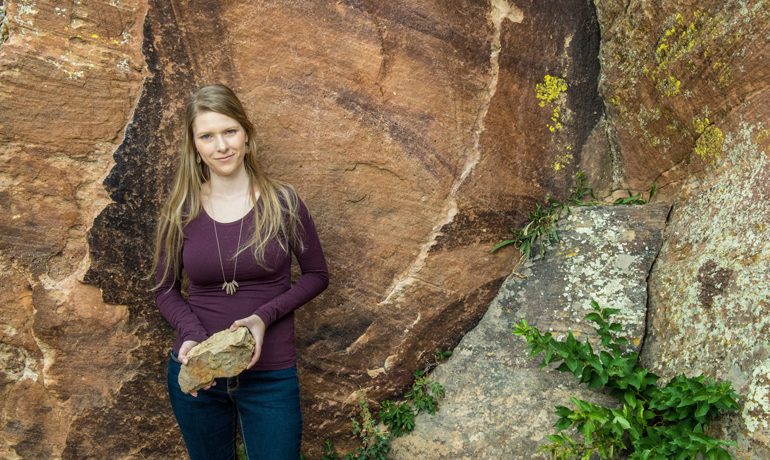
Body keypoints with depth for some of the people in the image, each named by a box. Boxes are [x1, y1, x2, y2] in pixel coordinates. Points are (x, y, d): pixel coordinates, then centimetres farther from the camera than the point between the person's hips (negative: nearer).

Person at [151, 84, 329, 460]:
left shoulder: (282, 202, -8)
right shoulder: (179, 212, -3)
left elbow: (316, 274, 0)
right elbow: (166, 290, 4)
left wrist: (265, 316, -15)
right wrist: (190, 333, -16)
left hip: (270, 377, -2)